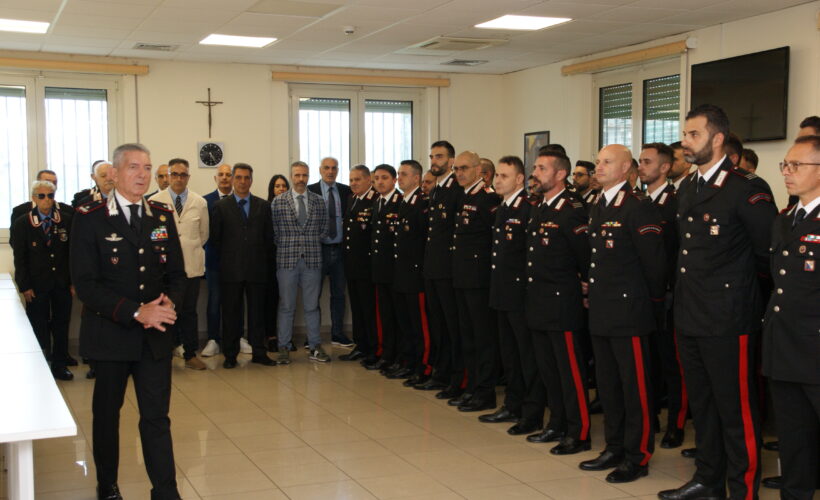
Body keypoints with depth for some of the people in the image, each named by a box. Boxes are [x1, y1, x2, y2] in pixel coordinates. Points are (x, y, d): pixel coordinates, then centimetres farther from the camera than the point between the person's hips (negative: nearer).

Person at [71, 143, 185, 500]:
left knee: (157, 416, 1)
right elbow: (85, 283, -14)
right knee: (107, 412, 16)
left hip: (156, 336, 2)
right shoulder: (89, 218, -7)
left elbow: (177, 273, 9)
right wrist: (136, 312, -22)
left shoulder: (163, 216, 6)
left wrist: (168, 301, -13)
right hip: (110, 333, -2)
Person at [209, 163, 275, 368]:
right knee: (231, 312, 3)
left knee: (257, 311, 5)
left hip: (257, 268, 2)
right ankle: (230, 355, 10)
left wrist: (264, 259, 7)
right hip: (231, 269, -1)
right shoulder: (221, 206, 4)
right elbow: (215, 237, 5)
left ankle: (259, 353, 13)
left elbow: (269, 236, 11)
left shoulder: (263, 206, 9)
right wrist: (227, 257, 4)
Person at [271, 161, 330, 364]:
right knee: (286, 306, 4)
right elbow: (274, 231, 4)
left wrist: (312, 245, 6)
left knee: (312, 306, 7)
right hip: (287, 260, -1)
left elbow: (323, 229, 11)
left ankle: (315, 347, 15)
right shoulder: (278, 201, 0)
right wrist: (285, 247, 2)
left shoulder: (319, 201, 5)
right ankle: (284, 348, 11)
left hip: (312, 260, 2)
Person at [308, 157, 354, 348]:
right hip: (318, 248, -3)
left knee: (339, 293, 10)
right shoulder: (310, 191, -3)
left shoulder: (346, 191, 6)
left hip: (339, 249, 3)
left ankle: (337, 334, 20)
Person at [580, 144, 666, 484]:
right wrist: (593, 291, 12)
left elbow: (654, 261, -14)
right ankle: (615, 448, 27)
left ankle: (638, 456, 10)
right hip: (601, 313, 9)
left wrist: (654, 303, -6)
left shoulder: (638, 207, -12)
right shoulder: (597, 207, 14)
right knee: (608, 384, 15)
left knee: (635, 386, 1)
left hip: (628, 312, -9)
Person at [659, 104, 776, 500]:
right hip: (689, 316, 8)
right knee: (702, 404, 18)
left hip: (727, 320, -8)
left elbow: (772, 251, -12)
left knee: (736, 410, 1)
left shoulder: (743, 191, -15)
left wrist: (744, 279, 2)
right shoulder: (686, 189, 11)